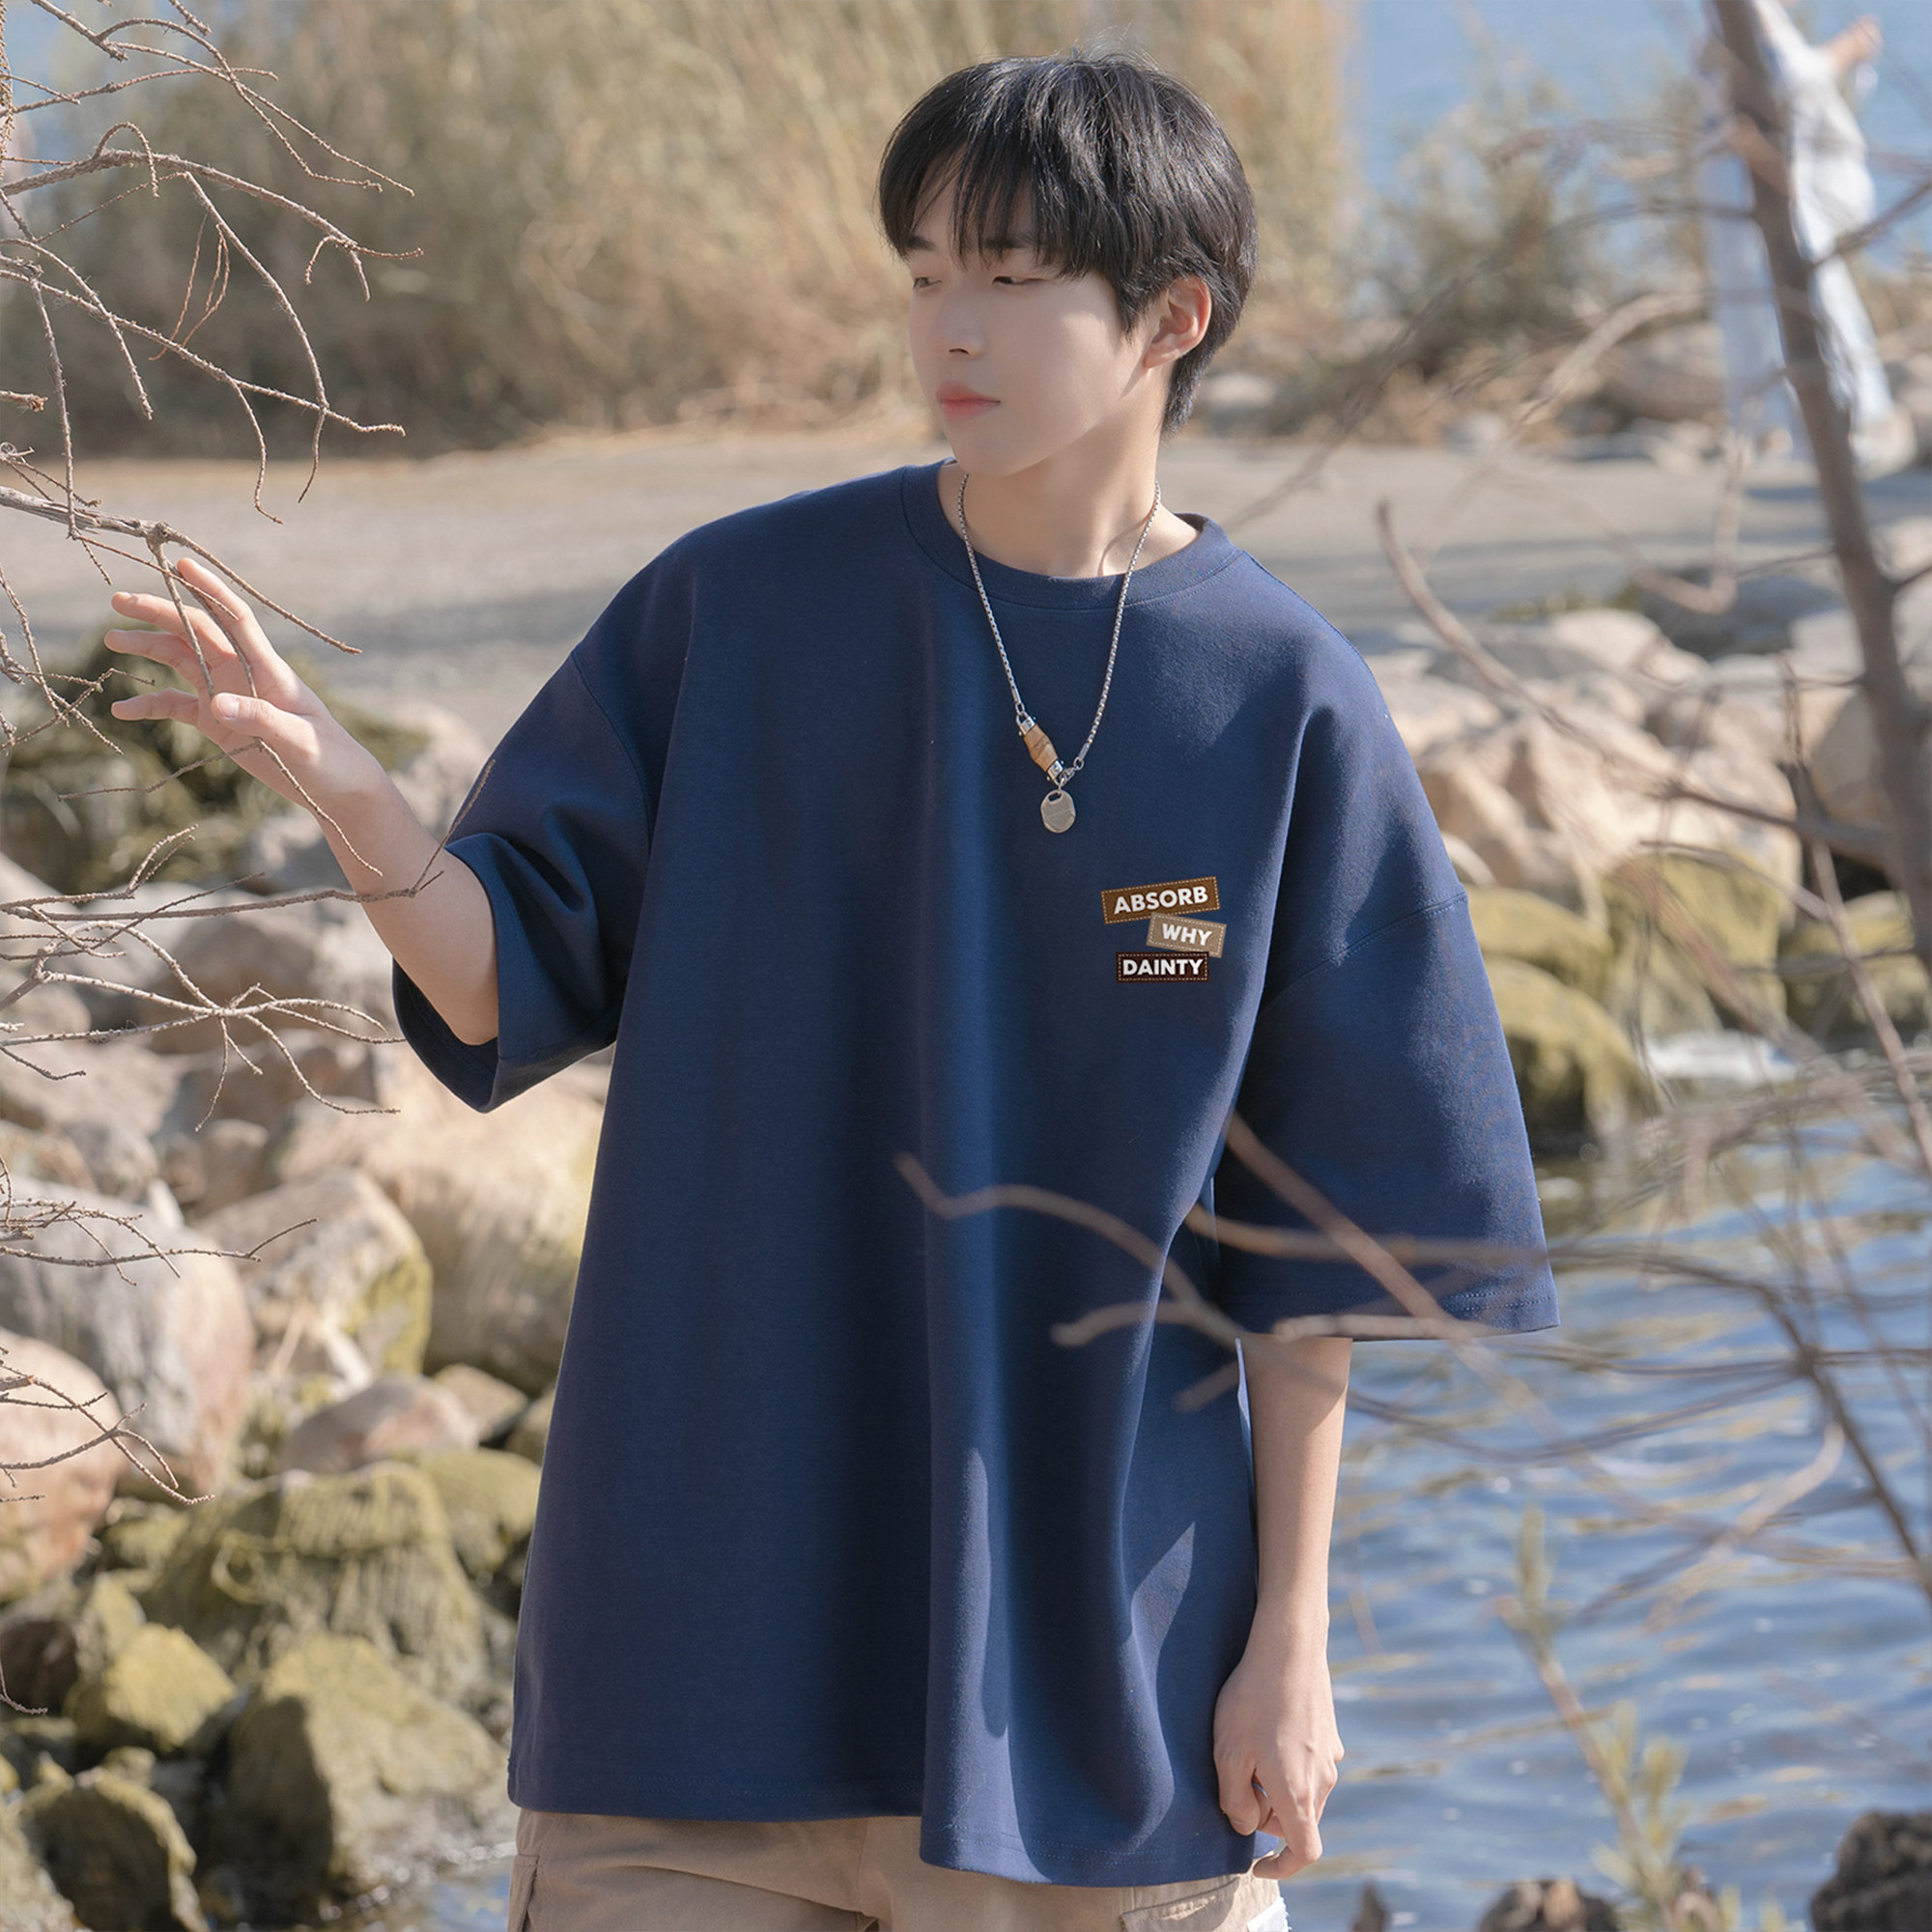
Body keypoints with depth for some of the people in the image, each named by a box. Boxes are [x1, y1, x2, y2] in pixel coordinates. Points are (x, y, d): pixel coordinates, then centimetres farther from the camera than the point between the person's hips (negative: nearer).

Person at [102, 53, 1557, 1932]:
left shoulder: (1283, 705, -3)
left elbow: (1307, 1244, 0)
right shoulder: (736, 610, 0)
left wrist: (1292, 1635, -1)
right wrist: (346, 795, -19)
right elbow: (511, 990, 0)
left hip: (1089, 1656, 0)